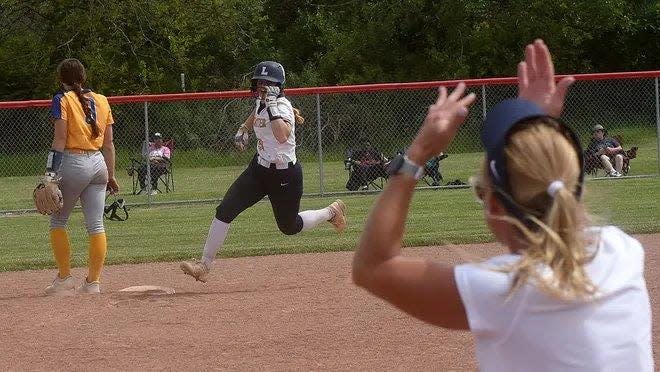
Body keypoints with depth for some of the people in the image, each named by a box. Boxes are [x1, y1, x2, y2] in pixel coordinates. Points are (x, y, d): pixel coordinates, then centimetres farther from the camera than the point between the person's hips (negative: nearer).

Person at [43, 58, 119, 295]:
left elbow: (60, 139, -12)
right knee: (96, 225, 4)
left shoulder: (63, 99, -4)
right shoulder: (101, 100, 12)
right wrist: (110, 175, 16)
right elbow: (109, 143, 11)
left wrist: (51, 172, -14)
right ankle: (93, 282, 3)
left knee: (58, 221, 9)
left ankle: (65, 278, 6)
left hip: (73, 164, -5)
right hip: (98, 163, 5)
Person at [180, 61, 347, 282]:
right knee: (224, 211, -8)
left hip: (285, 175, -7)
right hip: (259, 169, 7)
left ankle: (331, 212, 37)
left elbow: (282, 136, -43)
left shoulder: (282, 106, -22)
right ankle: (204, 266, -5)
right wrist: (243, 129, 20)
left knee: (289, 227, 10)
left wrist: (272, 106, -40)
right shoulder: (261, 103, 2)